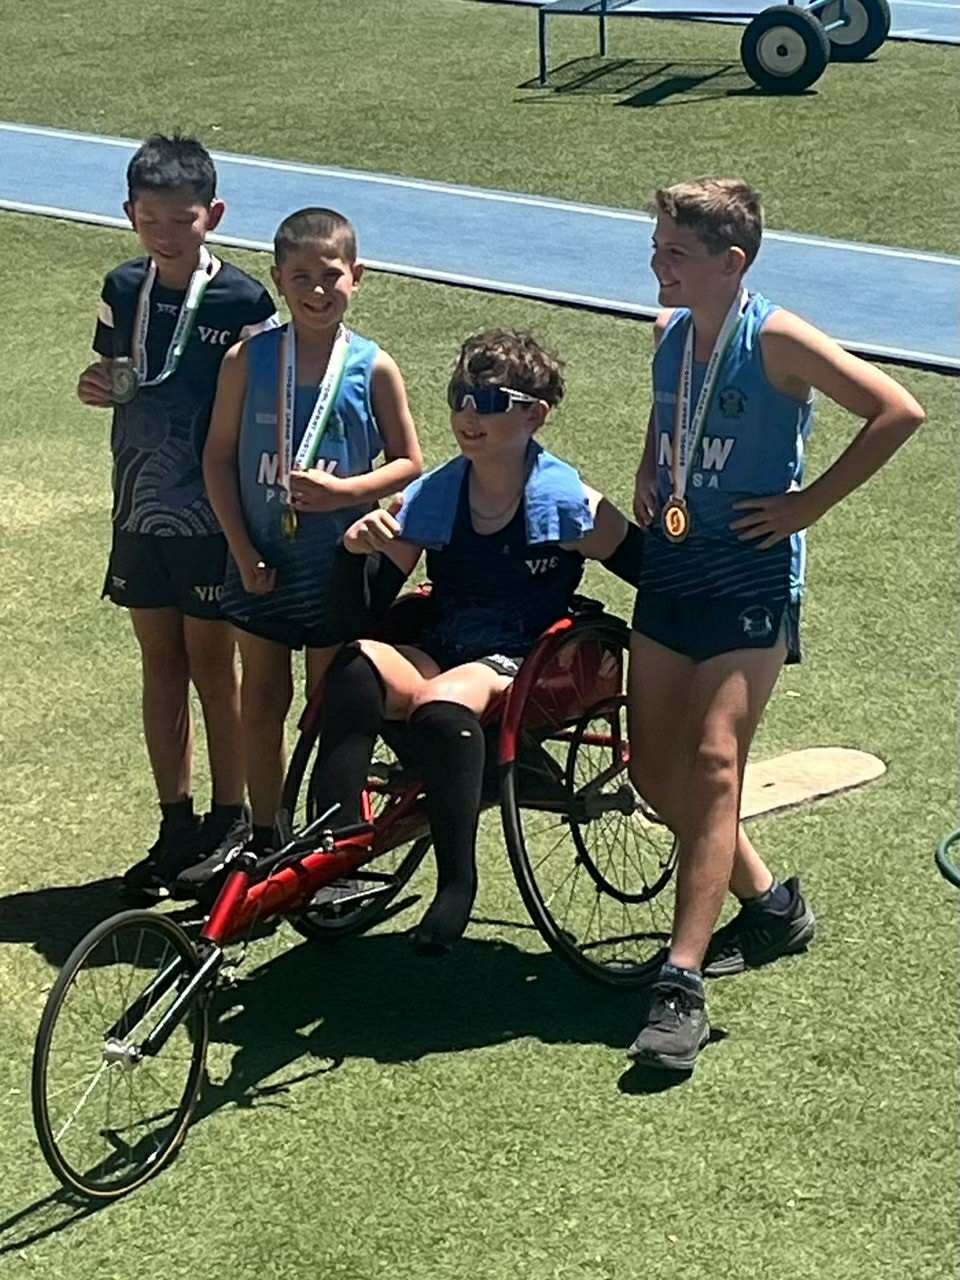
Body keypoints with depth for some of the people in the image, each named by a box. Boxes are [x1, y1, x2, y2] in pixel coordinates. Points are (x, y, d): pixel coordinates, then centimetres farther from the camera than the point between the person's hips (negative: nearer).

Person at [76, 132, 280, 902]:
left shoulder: (243, 302, -13)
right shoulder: (123, 291, 2)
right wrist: (96, 386, -8)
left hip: (211, 516, -5)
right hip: (142, 509, 5)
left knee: (212, 667, 5)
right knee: (160, 664, 12)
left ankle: (229, 824, 19)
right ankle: (176, 825, 22)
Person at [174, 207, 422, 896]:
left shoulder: (373, 368, -8)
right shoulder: (249, 359, -5)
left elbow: (408, 461, -2)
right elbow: (219, 456, 0)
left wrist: (344, 490, -19)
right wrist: (243, 549, -7)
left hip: (339, 562, -2)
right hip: (263, 561, 2)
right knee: (261, 700, 13)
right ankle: (262, 836, 27)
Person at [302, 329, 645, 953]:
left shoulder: (571, 506, -5)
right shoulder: (430, 497, 6)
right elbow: (372, 607, 5)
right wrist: (365, 551, -13)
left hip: (525, 666, -4)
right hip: (441, 653, 4)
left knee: (442, 703, -38)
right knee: (357, 666, -29)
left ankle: (457, 881, -28)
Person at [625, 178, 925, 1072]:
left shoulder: (777, 340, -14)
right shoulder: (668, 332, 6)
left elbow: (899, 410, -18)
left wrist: (808, 503, -14)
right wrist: (647, 474, 12)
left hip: (750, 575, -7)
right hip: (670, 565, 8)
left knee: (713, 762, -14)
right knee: (651, 767, 8)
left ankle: (681, 987, -14)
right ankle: (769, 904, 29)